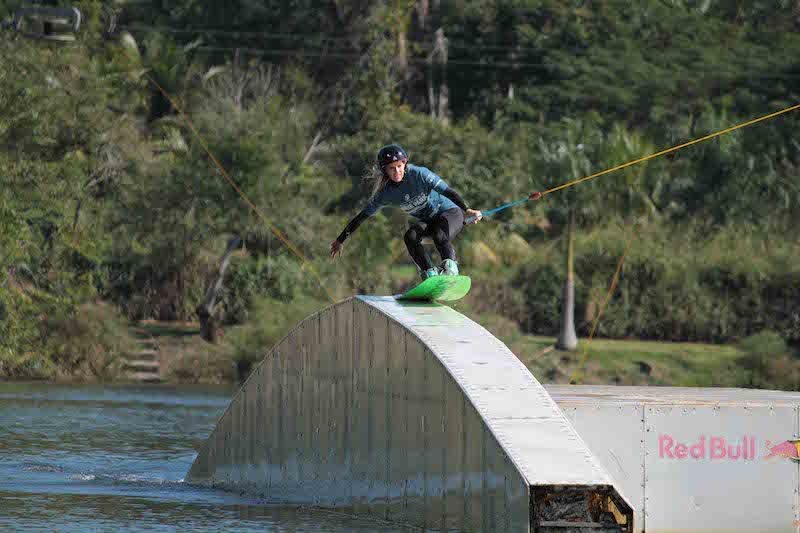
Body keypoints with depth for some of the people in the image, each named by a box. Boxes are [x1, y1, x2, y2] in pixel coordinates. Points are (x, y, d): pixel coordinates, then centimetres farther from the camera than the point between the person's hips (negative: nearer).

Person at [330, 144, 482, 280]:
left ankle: (450, 264, -13)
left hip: (450, 212, -5)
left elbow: (447, 191, -27)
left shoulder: (419, 174, -23)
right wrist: (340, 241, -4)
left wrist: (467, 210, -41)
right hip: (427, 221, 5)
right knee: (410, 236, -25)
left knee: (439, 236, -35)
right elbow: (362, 216, -4)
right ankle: (430, 274, -20)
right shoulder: (385, 194, -11)